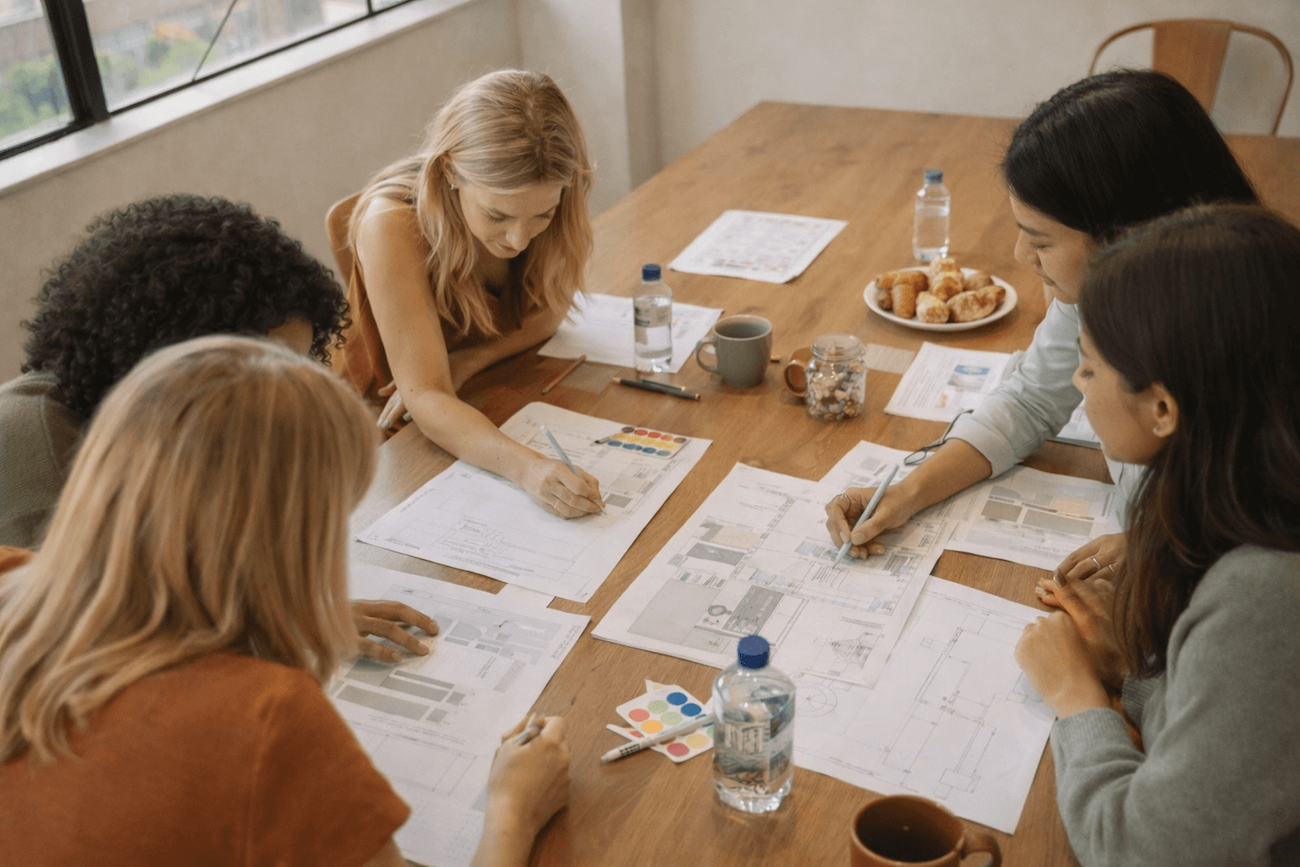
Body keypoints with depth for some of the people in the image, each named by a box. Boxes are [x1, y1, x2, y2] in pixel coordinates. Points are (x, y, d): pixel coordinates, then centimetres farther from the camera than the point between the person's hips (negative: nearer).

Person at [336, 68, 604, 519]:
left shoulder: (545, 198, -18)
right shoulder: (392, 225, -30)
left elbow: (548, 311, -1)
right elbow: (425, 399, -33)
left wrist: (465, 363, -18)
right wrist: (526, 466, -49)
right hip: (401, 427, -4)